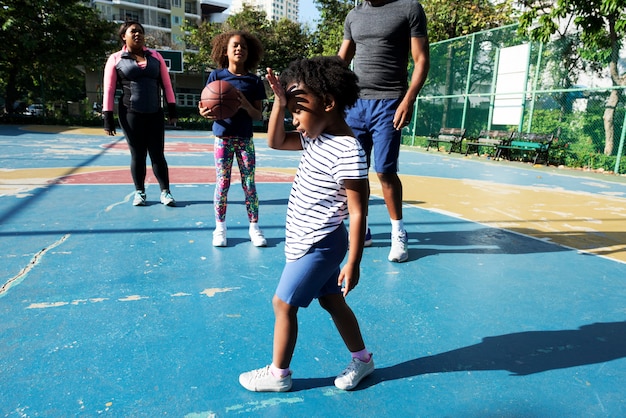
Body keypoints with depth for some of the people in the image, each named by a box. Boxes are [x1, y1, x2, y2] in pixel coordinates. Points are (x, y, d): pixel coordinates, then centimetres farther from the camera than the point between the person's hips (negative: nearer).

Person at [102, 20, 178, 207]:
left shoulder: (155, 56, 10)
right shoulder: (115, 59, 4)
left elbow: (166, 84, 10)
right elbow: (109, 90, 1)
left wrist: (172, 108, 3)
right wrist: (108, 117, -4)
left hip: (155, 114, 2)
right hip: (131, 114, -1)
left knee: (158, 154, 2)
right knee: (137, 154, 4)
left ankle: (165, 191, 8)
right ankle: (139, 192, 17)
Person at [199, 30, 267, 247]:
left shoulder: (254, 81, 1)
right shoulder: (216, 75, 0)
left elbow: (259, 116, -1)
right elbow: (208, 107, -1)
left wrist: (247, 106, -21)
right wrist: (206, 113, -24)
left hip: (245, 138, 1)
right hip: (223, 136, 0)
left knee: (249, 184, 3)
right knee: (222, 183, 3)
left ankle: (254, 227, 15)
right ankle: (220, 228, 17)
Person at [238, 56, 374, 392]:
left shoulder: (347, 153, -25)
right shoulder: (316, 136, 3)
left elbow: (357, 213, -23)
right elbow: (276, 142, 11)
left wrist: (352, 263, -19)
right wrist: (279, 101, -3)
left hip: (317, 246, -9)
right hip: (313, 242, 9)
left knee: (283, 304, 4)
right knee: (332, 301, 19)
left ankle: (278, 374, 23)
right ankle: (362, 359, 36)